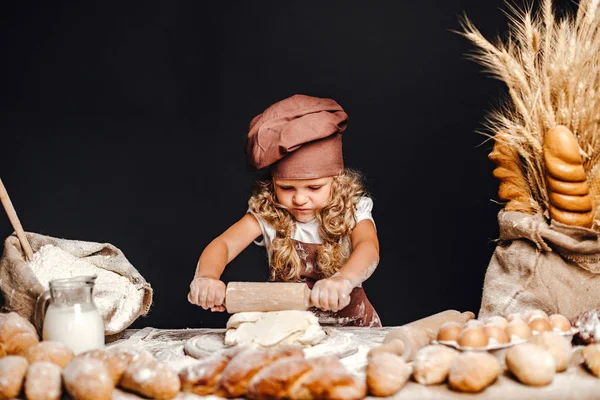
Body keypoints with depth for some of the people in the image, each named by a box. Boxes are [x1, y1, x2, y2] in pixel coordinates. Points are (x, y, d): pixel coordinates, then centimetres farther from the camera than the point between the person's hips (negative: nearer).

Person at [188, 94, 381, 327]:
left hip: (350, 324, 0)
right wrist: (206, 277, -45)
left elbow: (368, 247, -33)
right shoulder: (266, 212, -8)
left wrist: (343, 280, -56)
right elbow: (224, 244, -21)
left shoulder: (353, 211, -13)